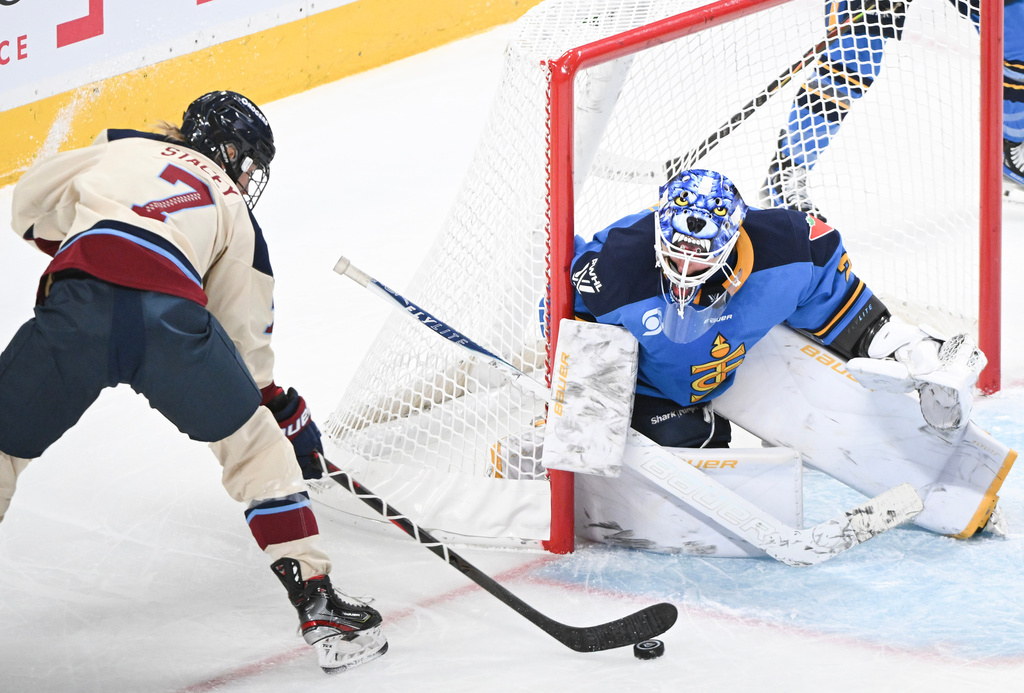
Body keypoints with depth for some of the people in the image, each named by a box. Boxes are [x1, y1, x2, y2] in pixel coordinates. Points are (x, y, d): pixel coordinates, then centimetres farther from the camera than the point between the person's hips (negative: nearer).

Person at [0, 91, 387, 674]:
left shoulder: (120, 147, 33)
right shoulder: (234, 210, 30)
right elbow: (247, 336, 29)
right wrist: (289, 413, 41)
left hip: (75, 306, 0)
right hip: (171, 315, 0)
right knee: (256, 444, 21)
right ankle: (320, 606, 17)